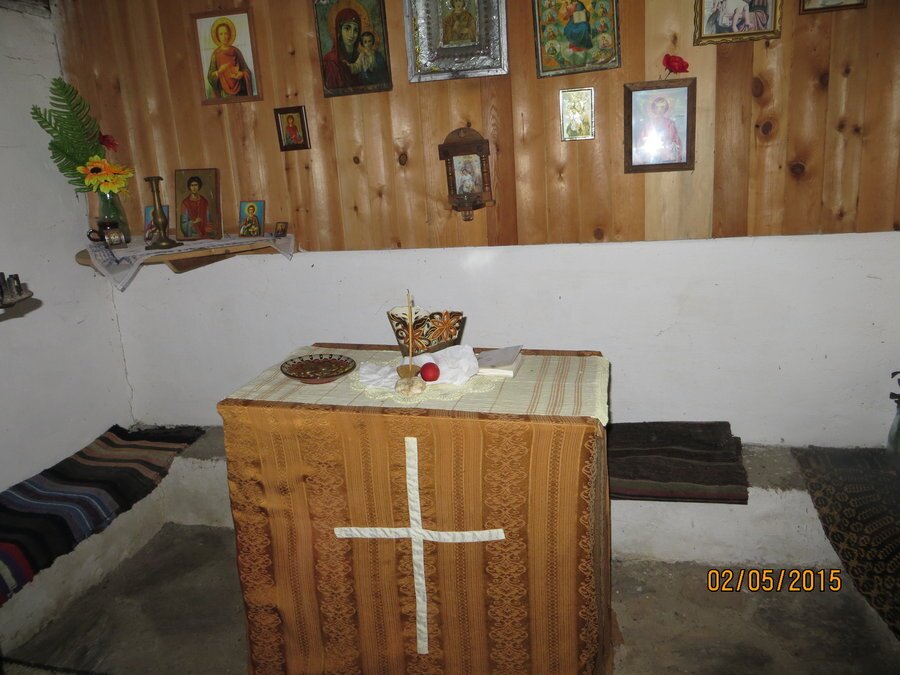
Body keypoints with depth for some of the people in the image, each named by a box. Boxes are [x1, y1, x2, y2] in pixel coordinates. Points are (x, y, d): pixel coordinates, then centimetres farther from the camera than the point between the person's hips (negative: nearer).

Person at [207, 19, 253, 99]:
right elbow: (210, 76, 0)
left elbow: (246, 70, 8)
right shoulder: (215, 54, 3)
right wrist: (219, 71, -19)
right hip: (223, 92, -1)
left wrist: (241, 74, -13)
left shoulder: (236, 51, 6)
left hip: (239, 90, 1)